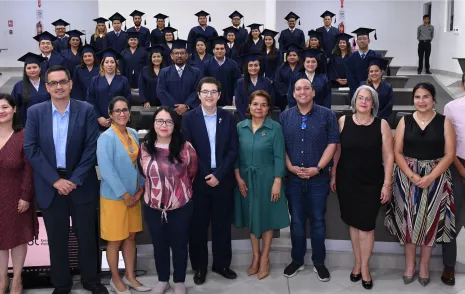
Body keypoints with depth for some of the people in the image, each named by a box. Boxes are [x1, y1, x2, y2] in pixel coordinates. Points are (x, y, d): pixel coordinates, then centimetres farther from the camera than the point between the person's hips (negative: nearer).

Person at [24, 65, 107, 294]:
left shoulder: (86, 110, -3)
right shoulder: (35, 112, -1)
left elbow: (92, 147, -7)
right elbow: (30, 149, -5)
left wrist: (75, 180, -13)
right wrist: (55, 180, -12)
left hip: (81, 184, 0)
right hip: (50, 185, 1)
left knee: (87, 236, 10)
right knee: (57, 239, 11)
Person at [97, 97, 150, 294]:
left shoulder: (133, 134, 5)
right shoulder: (106, 138, -16)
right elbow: (106, 169, -21)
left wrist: (141, 187, -1)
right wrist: (124, 194, -18)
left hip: (133, 194, 6)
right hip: (114, 196, -6)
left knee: (131, 236, 15)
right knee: (115, 240, 7)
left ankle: (129, 276, 29)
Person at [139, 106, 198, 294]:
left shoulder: (185, 148, -13)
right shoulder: (145, 148, -6)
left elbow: (192, 173, 4)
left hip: (181, 206, -2)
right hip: (153, 207, 2)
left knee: (179, 245, 13)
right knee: (159, 245, 17)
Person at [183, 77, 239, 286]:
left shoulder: (228, 117, 2)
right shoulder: (189, 118, -2)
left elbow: (233, 150, -1)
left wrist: (219, 175, -11)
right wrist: (205, 176, -12)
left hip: (223, 180, 1)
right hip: (198, 180, -1)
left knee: (222, 224, 10)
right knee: (198, 226, 7)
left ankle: (221, 264, 25)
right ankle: (199, 267, 21)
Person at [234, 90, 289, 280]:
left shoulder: (275, 127, -9)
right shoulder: (240, 127, 0)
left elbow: (279, 157, -10)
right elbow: (235, 155, 2)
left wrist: (277, 182, -15)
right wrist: (238, 178, -5)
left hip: (267, 178, -3)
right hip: (246, 179, 3)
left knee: (266, 216, 9)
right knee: (251, 216, 12)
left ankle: (265, 258, 23)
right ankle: (255, 256, 27)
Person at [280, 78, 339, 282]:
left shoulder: (327, 115, -2)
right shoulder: (284, 116, 5)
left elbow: (332, 143, -4)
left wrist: (318, 168, -13)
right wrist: (290, 166, -8)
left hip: (318, 177, -2)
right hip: (293, 178, 2)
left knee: (318, 220, 6)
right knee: (296, 221, 10)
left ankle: (319, 262, 19)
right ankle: (297, 260, 23)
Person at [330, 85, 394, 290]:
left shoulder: (382, 125, -5)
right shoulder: (343, 121, -1)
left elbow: (388, 156, -4)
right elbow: (336, 151, 6)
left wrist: (387, 184, -7)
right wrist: (333, 176, 7)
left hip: (371, 183, -2)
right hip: (347, 181, 2)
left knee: (366, 225, 2)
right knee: (353, 222, 11)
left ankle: (365, 267, 18)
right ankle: (357, 262, 27)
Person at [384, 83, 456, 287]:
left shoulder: (444, 122, -1)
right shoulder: (405, 121, 2)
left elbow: (449, 154, -5)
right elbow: (397, 152, -1)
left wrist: (430, 177, -16)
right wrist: (412, 175, -15)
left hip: (435, 177, -1)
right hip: (407, 177, 1)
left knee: (430, 220, 6)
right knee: (409, 220, 5)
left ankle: (424, 265, 21)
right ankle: (409, 263, 20)